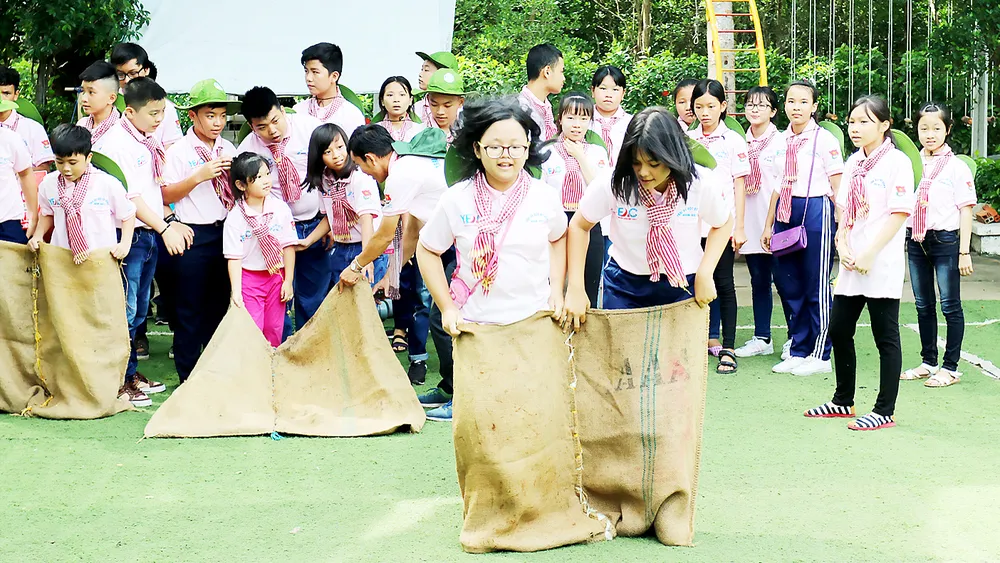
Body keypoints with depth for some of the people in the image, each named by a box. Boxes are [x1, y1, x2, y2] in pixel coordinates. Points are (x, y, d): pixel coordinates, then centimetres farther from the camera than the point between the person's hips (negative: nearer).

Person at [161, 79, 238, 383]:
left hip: (224, 231, 5)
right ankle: (188, 375, 10)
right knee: (190, 309, 1)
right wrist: (200, 176, -18)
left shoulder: (228, 149, 9)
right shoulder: (179, 151, -6)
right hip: (193, 235, -5)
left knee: (220, 304, 12)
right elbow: (166, 196, -9)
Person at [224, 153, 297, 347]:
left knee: (274, 331, 10)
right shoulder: (235, 218, -10)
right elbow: (234, 258, -9)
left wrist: (288, 281, -2)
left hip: (276, 277, 2)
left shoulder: (281, 209, -4)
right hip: (249, 278, -2)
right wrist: (236, 291, -14)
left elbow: (289, 247, -1)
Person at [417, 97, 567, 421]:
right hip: (476, 327, -1)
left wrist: (556, 290, 6)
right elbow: (427, 251, 6)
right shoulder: (457, 200, -6)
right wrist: (447, 308, -1)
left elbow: (558, 239, 18)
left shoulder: (544, 197, -2)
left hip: (536, 323, 1)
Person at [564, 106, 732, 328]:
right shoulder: (611, 184, -20)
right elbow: (579, 226, -4)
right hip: (624, 285, 0)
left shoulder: (700, 183, -19)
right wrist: (575, 289, -8)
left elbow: (723, 224, 3)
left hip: (683, 287, 0)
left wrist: (705, 274, -9)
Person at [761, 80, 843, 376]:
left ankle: (820, 355, 9)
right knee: (788, 283, 9)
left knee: (817, 287, -1)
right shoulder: (782, 141, 10)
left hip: (815, 212, -6)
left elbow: (837, 188, -6)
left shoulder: (824, 140, -6)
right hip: (786, 212, 6)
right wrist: (768, 226, 16)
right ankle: (798, 350, 20)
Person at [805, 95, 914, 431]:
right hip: (851, 264, 7)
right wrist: (842, 245, -2)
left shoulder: (897, 162, -8)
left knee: (885, 337, 0)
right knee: (839, 330, 11)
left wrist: (869, 254, -17)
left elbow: (899, 213, -13)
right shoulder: (853, 163, 12)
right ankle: (843, 402, 26)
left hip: (881, 265, -7)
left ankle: (885, 411, 7)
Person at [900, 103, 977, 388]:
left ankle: (950, 367, 8)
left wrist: (964, 252, -9)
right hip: (915, 240, 5)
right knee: (923, 305, 12)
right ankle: (928, 362, 23)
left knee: (950, 305, 1)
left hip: (945, 239, -5)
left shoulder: (956, 167, -6)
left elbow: (965, 210, -6)